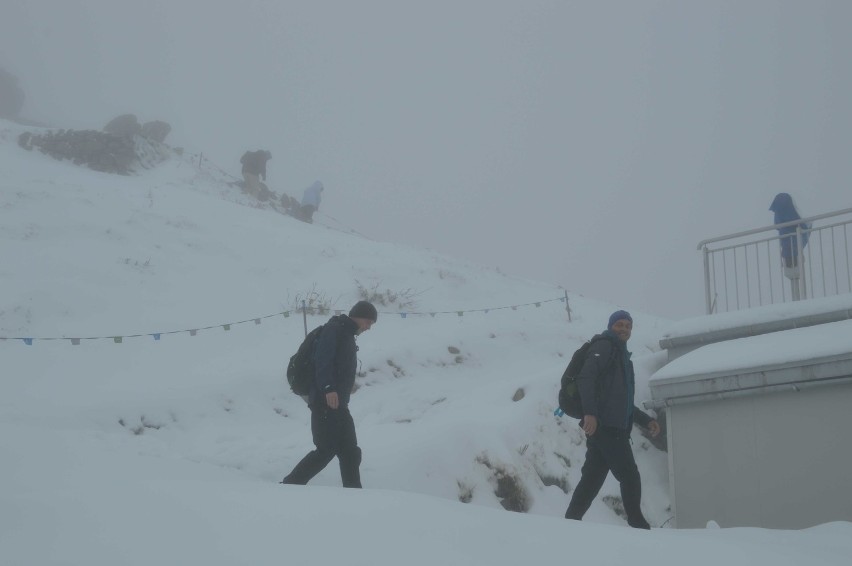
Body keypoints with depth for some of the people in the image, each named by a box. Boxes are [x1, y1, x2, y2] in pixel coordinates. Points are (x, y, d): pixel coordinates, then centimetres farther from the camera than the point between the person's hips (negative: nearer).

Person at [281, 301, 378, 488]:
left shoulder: (347, 335, 23)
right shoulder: (334, 330, -8)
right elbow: (322, 359, -22)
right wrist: (328, 388, -32)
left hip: (337, 404, 10)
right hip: (326, 402, -10)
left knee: (350, 452, 8)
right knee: (326, 450, -11)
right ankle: (289, 485, -4)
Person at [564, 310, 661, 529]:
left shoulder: (622, 356, 29)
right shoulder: (604, 347, 0)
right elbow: (585, 377, -17)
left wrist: (645, 420, 28)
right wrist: (590, 412, -28)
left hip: (613, 429, 9)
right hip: (605, 426, -9)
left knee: (592, 479, 5)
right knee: (630, 476, -6)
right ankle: (637, 524, 0)